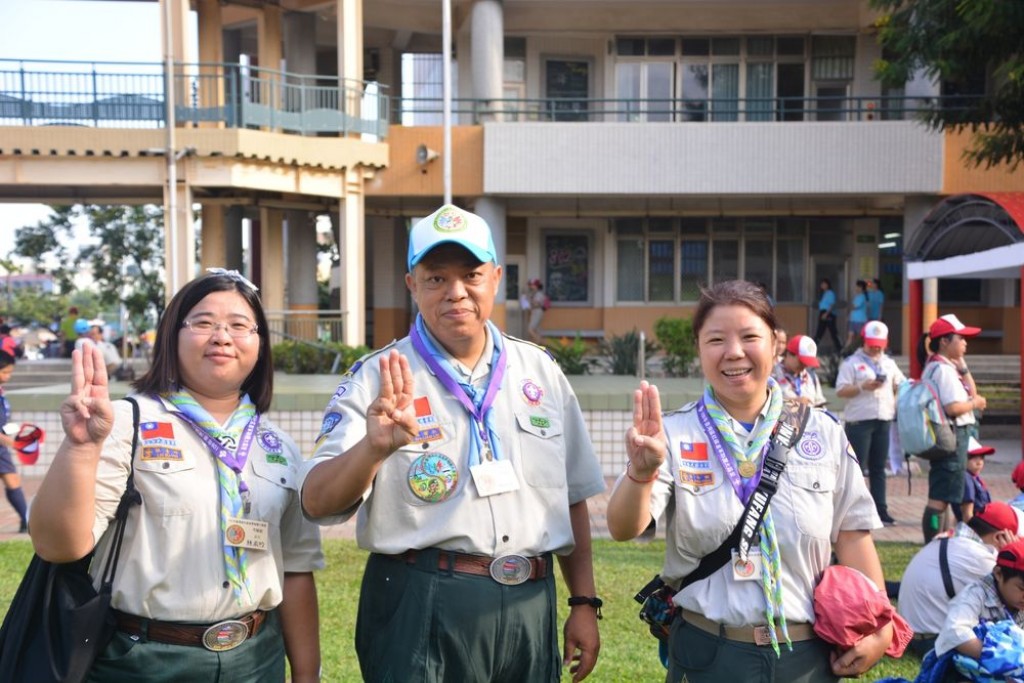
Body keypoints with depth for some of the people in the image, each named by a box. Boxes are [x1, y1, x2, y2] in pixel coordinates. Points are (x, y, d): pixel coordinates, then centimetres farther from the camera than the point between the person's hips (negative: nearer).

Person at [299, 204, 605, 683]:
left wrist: (584, 602, 10)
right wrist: (374, 448, -33)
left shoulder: (540, 371, 7)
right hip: (420, 612, -3)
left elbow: (572, 496, 13)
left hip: (530, 608, 4)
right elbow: (317, 503, -14)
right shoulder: (378, 379, -4)